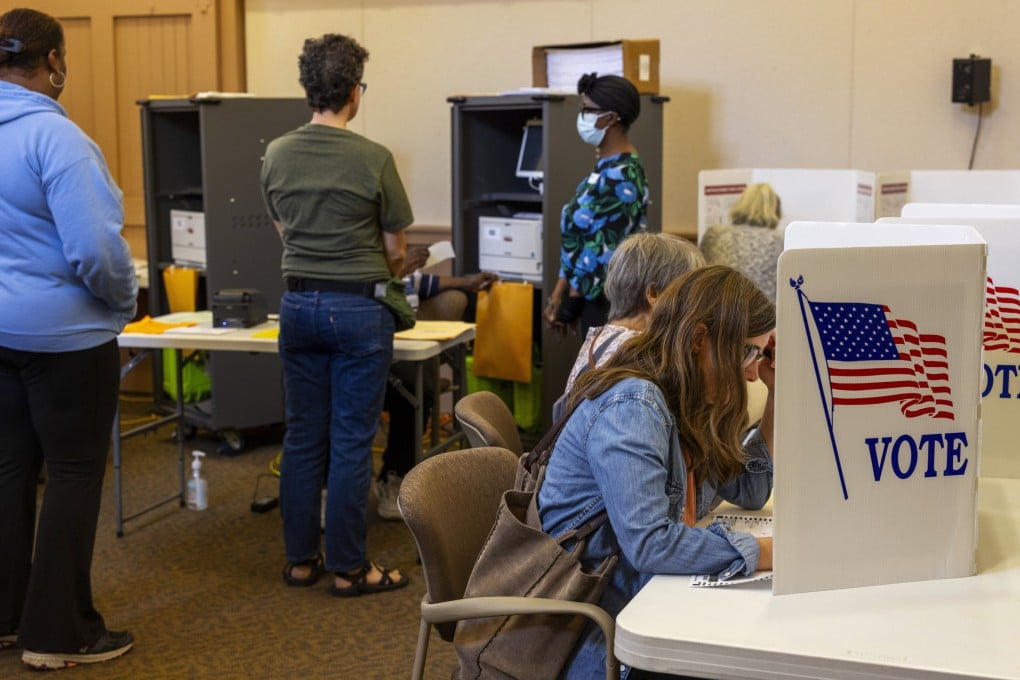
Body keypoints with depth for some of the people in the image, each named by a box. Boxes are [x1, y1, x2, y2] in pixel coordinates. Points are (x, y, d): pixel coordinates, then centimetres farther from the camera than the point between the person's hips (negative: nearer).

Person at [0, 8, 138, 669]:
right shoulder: (56, 136, -20)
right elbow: (95, 249, -25)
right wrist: (125, 304, -6)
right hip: (63, 333, -8)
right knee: (74, 475, 3)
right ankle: (58, 633, 11)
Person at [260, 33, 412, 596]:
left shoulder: (276, 155, 1)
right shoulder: (374, 159, -12)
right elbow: (395, 249, -2)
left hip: (299, 302, 5)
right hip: (358, 307, -4)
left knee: (303, 436, 12)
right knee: (351, 441, 2)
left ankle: (300, 559, 21)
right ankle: (348, 568, 10)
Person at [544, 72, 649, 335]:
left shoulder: (620, 176, -18)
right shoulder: (606, 166, 12)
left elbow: (603, 249, -20)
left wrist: (570, 303, -14)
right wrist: (560, 290, 11)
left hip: (606, 299, -9)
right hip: (595, 294, 9)